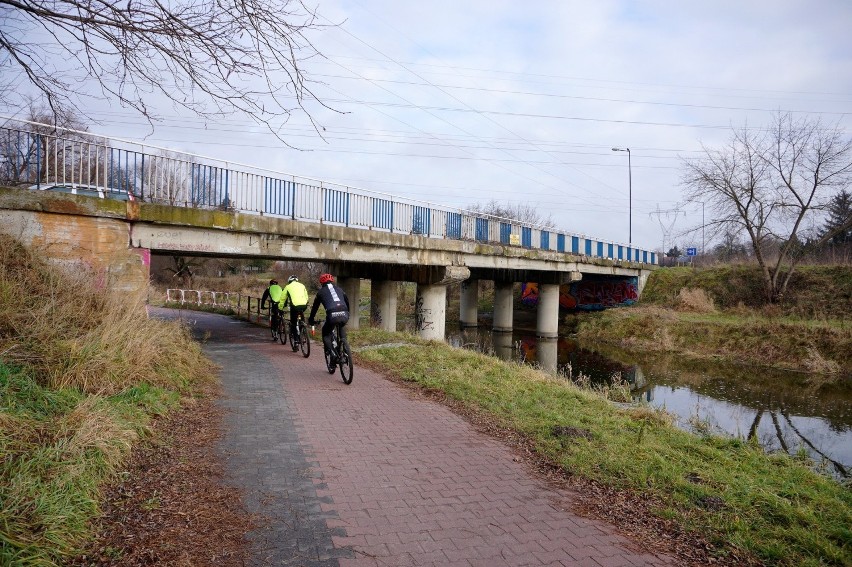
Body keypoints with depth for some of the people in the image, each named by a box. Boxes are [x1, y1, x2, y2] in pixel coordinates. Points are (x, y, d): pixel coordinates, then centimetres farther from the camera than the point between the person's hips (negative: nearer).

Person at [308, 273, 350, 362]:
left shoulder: (321, 291, 20)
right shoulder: (339, 289, 28)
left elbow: (315, 307, 26)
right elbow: (347, 302, 36)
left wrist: (311, 320, 39)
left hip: (332, 315, -3)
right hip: (344, 315, 3)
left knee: (326, 335, 18)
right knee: (342, 327, 35)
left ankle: (333, 354, -4)